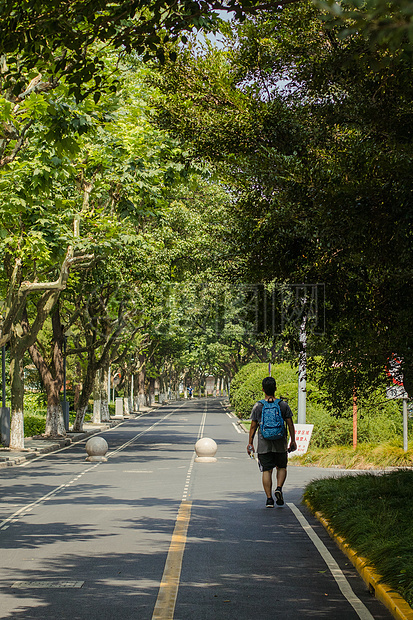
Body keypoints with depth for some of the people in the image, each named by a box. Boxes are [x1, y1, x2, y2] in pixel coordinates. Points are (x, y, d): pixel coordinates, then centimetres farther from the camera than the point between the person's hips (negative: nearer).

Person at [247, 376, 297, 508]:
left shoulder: (258, 406, -4)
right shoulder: (283, 405, -2)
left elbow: (253, 426, 0)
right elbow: (290, 424, 1)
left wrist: (250, 443, 8)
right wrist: (293, 441, 9)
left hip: (264, 445, -1)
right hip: (280, 444, 1)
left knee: (266, 471, 4)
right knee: (281, 467, 18)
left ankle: (269, 498, 0)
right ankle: (279, 488, -5)